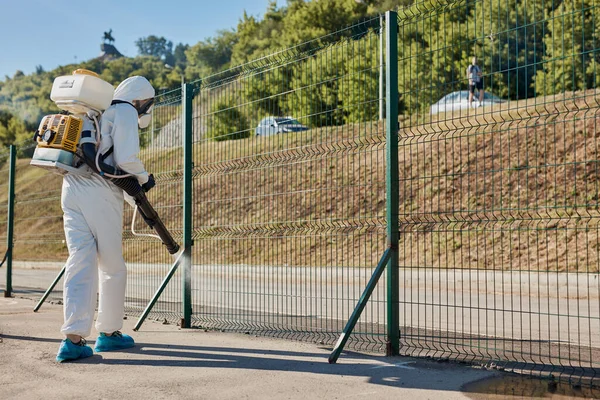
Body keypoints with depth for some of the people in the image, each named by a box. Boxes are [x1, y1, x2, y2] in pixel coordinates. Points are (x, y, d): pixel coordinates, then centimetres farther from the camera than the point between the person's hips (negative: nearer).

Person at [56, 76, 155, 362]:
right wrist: (144, 178, 7)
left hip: (71, 188, 7)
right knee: (112, 267, 6)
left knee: (80, 263, -1)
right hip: (99, 192, -7)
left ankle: (73, 338, -11)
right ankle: (109, 333, 16)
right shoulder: (125, 111, 1)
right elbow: (126, 158, -11)